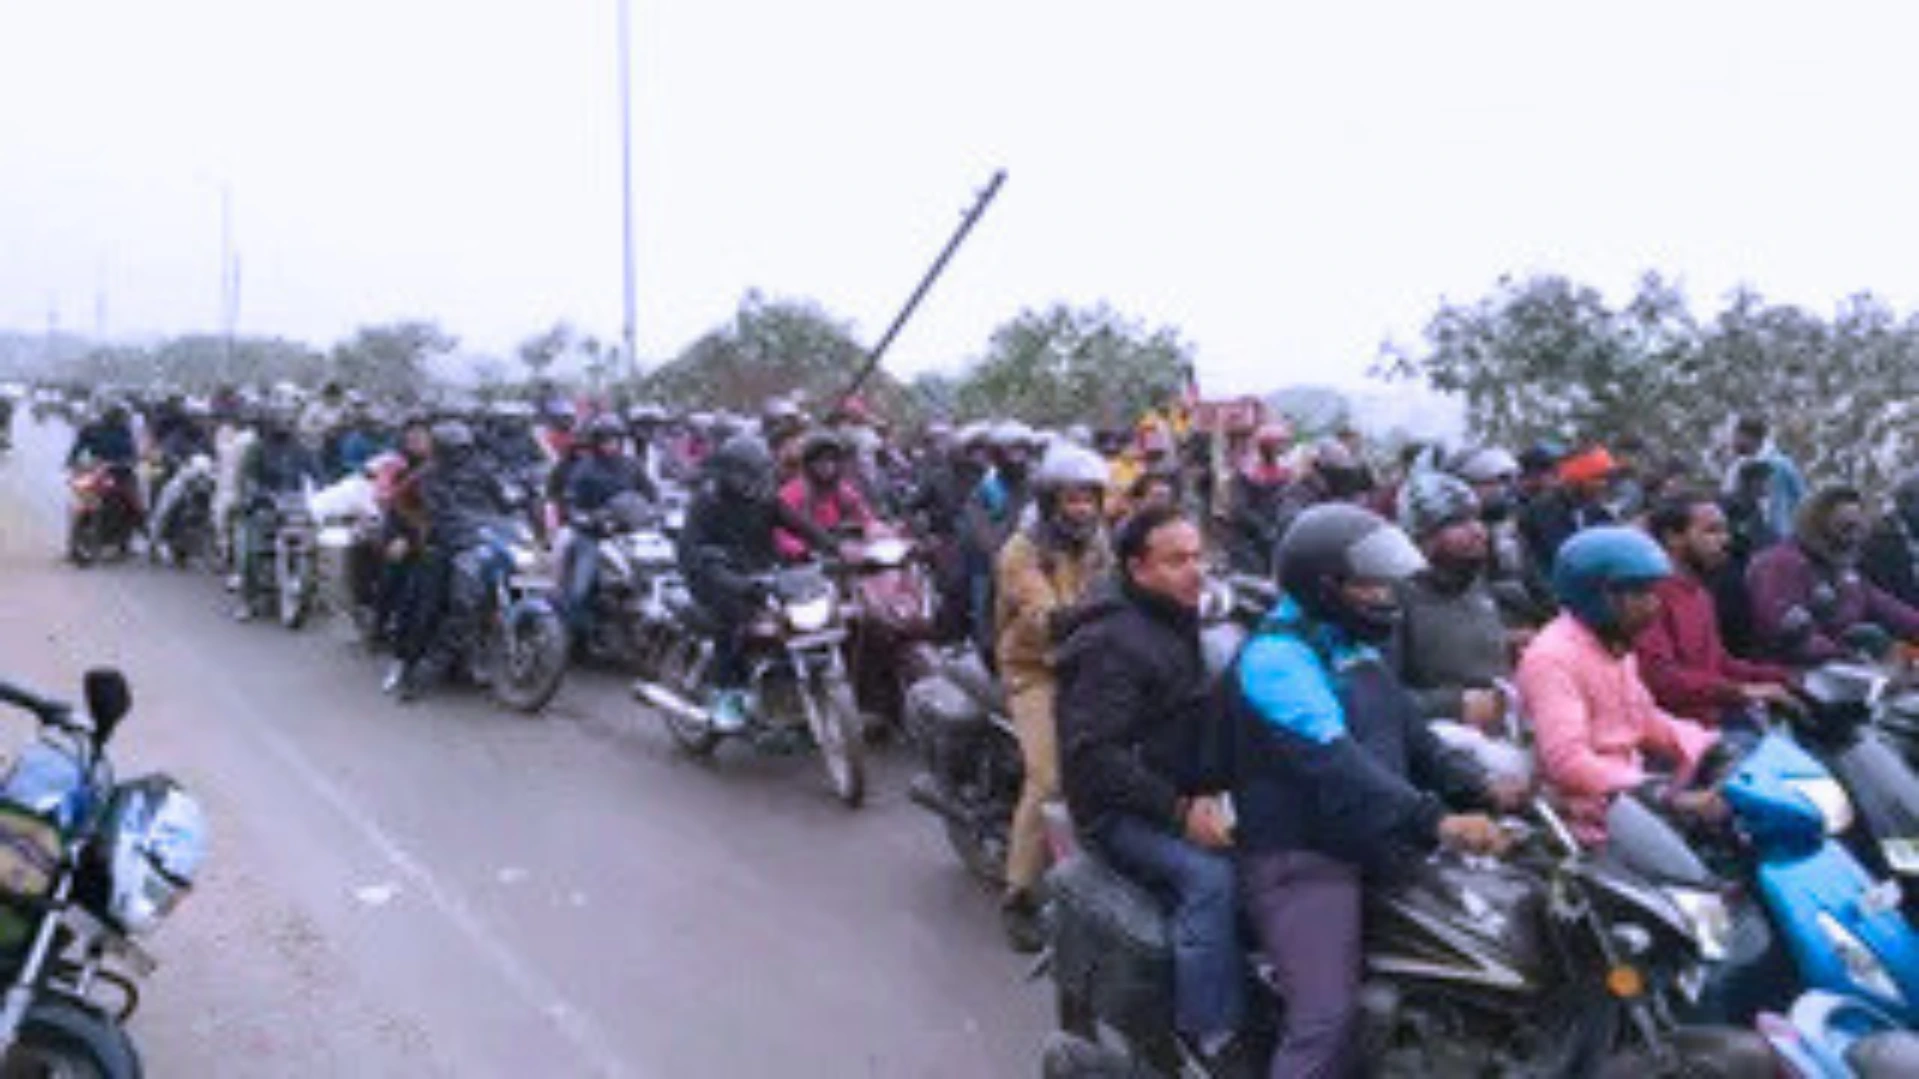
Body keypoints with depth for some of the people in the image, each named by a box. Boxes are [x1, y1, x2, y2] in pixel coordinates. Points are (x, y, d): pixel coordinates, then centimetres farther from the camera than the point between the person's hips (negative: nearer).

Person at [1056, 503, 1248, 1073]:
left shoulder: (1177, 623, 12)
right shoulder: (1111, 642, -18)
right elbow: (1093, 754, -24)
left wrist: (1209, 791, 3)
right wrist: (1180, 812, -25)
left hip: (1183, 794, 8)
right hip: (1121, 808, -8)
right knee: (1210, 876, -28)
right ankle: (1210, 1039, -20)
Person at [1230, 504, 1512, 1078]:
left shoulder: (1358, 646, 16)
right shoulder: (1276, 655, -15)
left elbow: (1411, 734, 17)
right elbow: (1335, 763, -28)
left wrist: (1480, 789, 1)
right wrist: (1435, 821, -35)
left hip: (1374, 849, 9)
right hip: (1303, 861, -9)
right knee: (1326, 1021, -20)